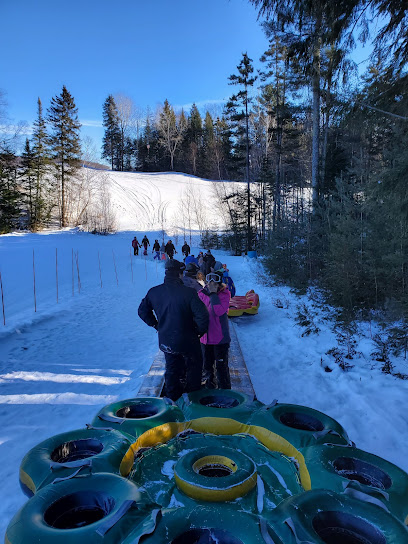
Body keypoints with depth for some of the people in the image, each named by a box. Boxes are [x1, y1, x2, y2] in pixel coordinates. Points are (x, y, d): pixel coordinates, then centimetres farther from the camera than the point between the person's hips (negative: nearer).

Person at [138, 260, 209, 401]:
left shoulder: (153, 292, -7)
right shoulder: (188, 292, -23)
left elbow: (142, 311, 7)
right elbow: (202, 316, -25)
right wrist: (200, 331, -6)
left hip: (165, 341, 4)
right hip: (187, 341, -4)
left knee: (172, 369, 24)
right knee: (194, 366, 22)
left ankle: (173, 397, 35)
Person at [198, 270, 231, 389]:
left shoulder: (224, 294, -8)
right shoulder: (202, 294, 3)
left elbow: (219, 311, -24)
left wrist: (213, 294, -21)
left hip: (220, 338, -4)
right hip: (205, 337, 4)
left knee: (221, 366, 2)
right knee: (207, 366, 17)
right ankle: (209, 387, 36)